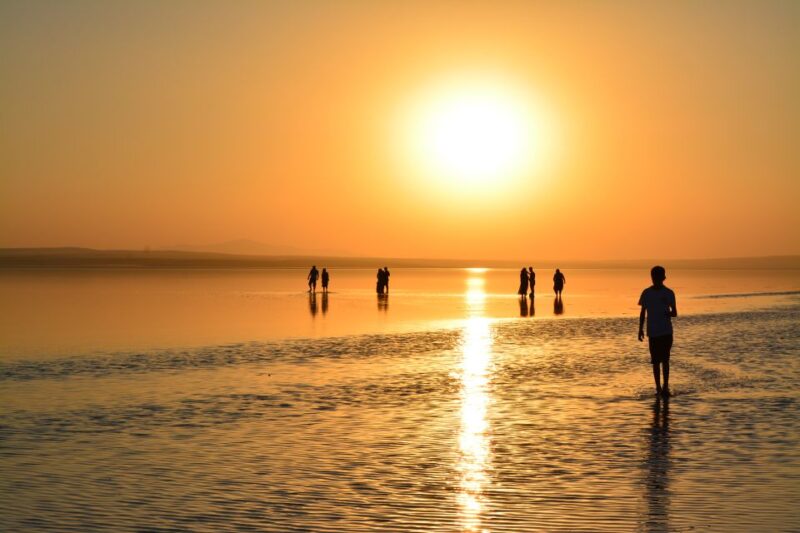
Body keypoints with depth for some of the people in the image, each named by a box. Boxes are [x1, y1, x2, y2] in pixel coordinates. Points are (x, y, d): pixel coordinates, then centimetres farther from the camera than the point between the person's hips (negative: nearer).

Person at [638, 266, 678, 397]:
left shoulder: (668, 293, 0)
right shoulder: (646, 293, 4)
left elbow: (674, 312, 3)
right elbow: (643, 312, 10)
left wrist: (668, 313, -20)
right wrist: (640, 329, 5)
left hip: (666, 332, -1)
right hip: (652, 332, 1)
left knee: (665, 360, -4)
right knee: (656, 361, 4)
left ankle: (665, 386, 2)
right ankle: (658, 387, 11)